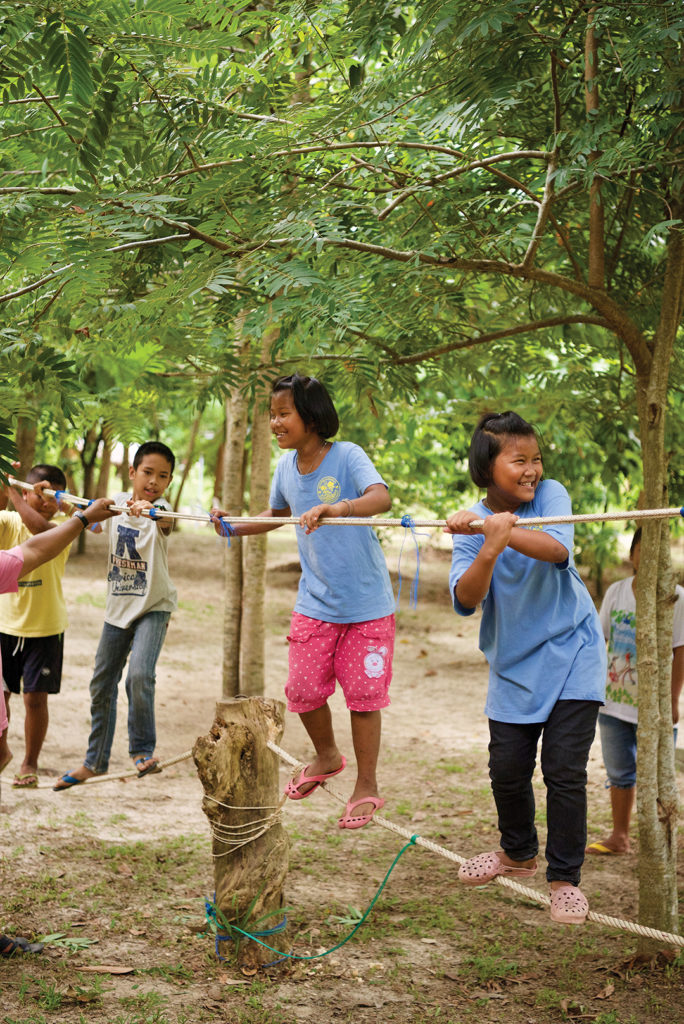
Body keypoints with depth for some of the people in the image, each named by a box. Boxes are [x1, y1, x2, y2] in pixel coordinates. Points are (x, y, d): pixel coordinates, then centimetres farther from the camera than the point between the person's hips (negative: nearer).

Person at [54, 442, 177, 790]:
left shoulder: (160, 510, -16)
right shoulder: (115, 503, -2)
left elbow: (166, 522, -40)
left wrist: (149, 510, -63)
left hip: (153, 607, -5)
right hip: (118, 606, 5)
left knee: (139, 674, -24)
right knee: (102, 684, 11)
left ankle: (143, 749, -3)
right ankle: (95, 762, 28)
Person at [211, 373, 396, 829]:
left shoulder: (346, 456, -16)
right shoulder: (287, 466, 3)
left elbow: (381, 497, -34)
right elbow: (278, 514, 22)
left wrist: (333, 508, -50)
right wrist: (234, 526, 8)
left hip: (366, 602, -5)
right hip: (315, 600, 5)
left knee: (362, 693, 1)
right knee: (303, 689, 6)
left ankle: (366, 788, 17)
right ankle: (327, 757, 36)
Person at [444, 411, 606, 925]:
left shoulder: (551, 494, -7)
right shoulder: (472, 525, -5)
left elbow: (557, 549, -28)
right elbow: (465, 600, -18)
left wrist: (500, 527, -40)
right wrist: (489, 548, -36)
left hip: (571, 655, -2)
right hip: (514, 665, 2)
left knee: (565, 769, -6)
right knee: (508, 768, 6)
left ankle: (566, 877, 9)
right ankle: (519, 853, 33)